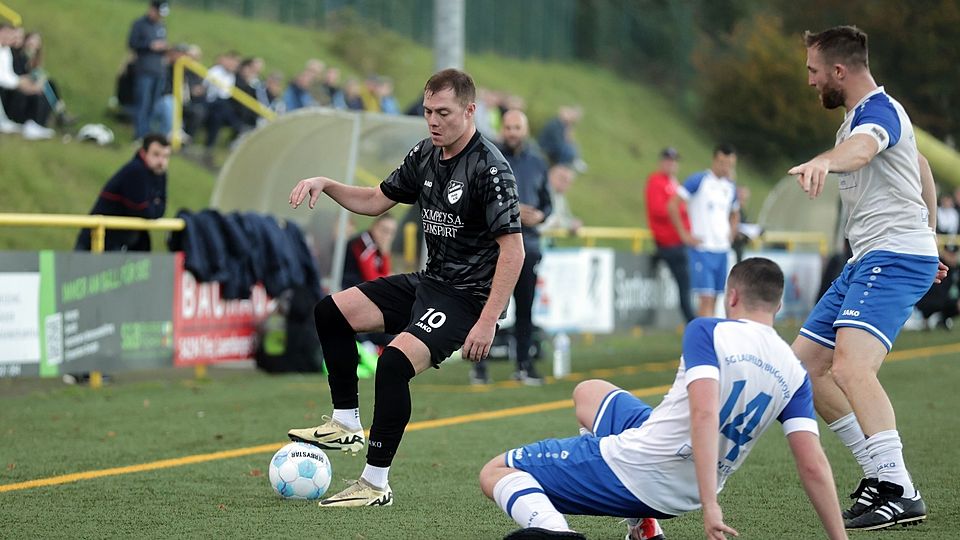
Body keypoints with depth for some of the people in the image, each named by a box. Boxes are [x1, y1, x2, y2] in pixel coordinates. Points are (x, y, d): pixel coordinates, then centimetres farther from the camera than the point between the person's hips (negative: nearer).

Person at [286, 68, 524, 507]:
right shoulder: (426, 154, 6)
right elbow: (377, 201, 19)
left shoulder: (489, 169, -20)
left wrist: (487, 322, -27)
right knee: (332, 311, 10)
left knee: (395, 362, -27)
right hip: (428, 281, 9)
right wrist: (325, 185, 2)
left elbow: (513, 249, -22)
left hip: (468, 295, -9)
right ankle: (347, 425, 16)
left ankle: (376, 483, -18)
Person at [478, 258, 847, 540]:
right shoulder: (794, 373, 5)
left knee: (495, 472, 9)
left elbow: (704, 414, -25)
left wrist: (709, 507, -30)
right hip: (683, 496, 6)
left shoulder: (707, 332, -10)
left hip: (634, 468, -6)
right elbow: (814, 466, -4)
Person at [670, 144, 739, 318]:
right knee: (706, 298, -13)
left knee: (713, 299, 9)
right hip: (701, 249, -6)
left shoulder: (730, 187, 13)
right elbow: (673, 204, -11)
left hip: (722, 249, 6)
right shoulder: (698, 180, -7)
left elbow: (735, 214, 30)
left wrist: (731, 235, 13)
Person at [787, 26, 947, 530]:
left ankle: (900, 493, -32)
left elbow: (861, 148, -40)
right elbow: (922, 167, 33)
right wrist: (927, 231, 35)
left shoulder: (877, 110, -14)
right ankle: (879, 474, 10)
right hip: (866, 261, 11)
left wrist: (823, 161, -61)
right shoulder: (868, 112, 19)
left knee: (850, 367, -28)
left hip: (894, 257, -11)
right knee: (805, 363, 9)